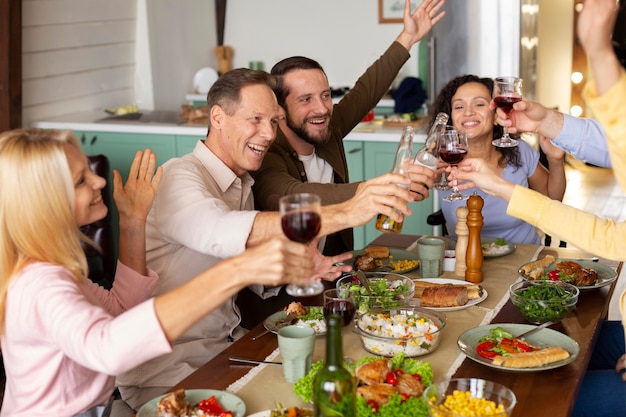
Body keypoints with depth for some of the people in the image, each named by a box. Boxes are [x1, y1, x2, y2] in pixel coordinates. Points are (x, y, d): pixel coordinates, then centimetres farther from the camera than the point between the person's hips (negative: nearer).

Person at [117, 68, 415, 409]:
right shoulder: (179, 176, -19)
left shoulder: (242, 185, 10)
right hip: (167, 373, -8)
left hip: (228, 346, 8)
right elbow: (222, 233, -40)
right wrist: (345, 213, -46)